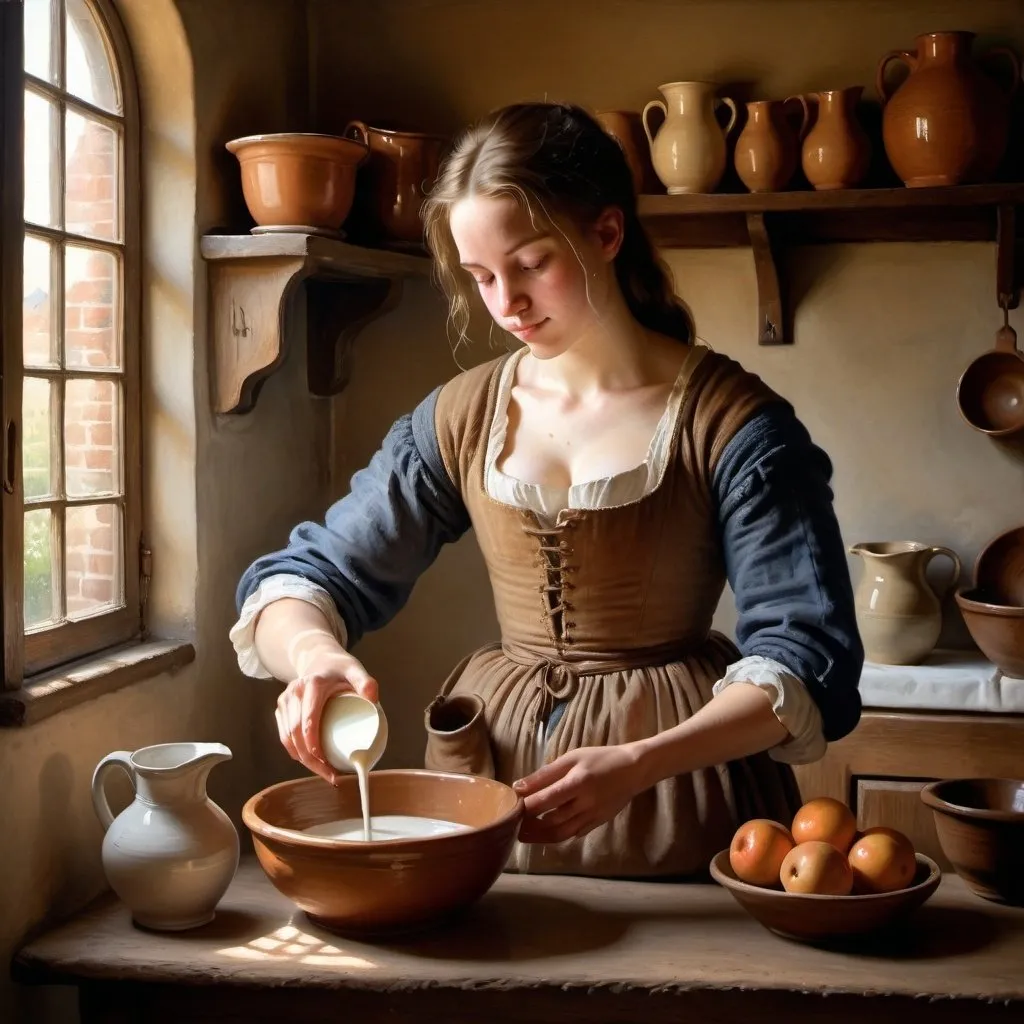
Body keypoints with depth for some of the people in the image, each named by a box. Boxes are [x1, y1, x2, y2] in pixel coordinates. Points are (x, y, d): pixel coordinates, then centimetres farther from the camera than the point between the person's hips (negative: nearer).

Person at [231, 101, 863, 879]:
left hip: (678, 814, -3)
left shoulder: (730, 422, -6)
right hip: (490, 779, 3)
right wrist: (313, 653, -15)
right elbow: (306, 577, 8)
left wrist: (637, 764, -25)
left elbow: (806, 663, -10)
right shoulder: (461, 418, 6)